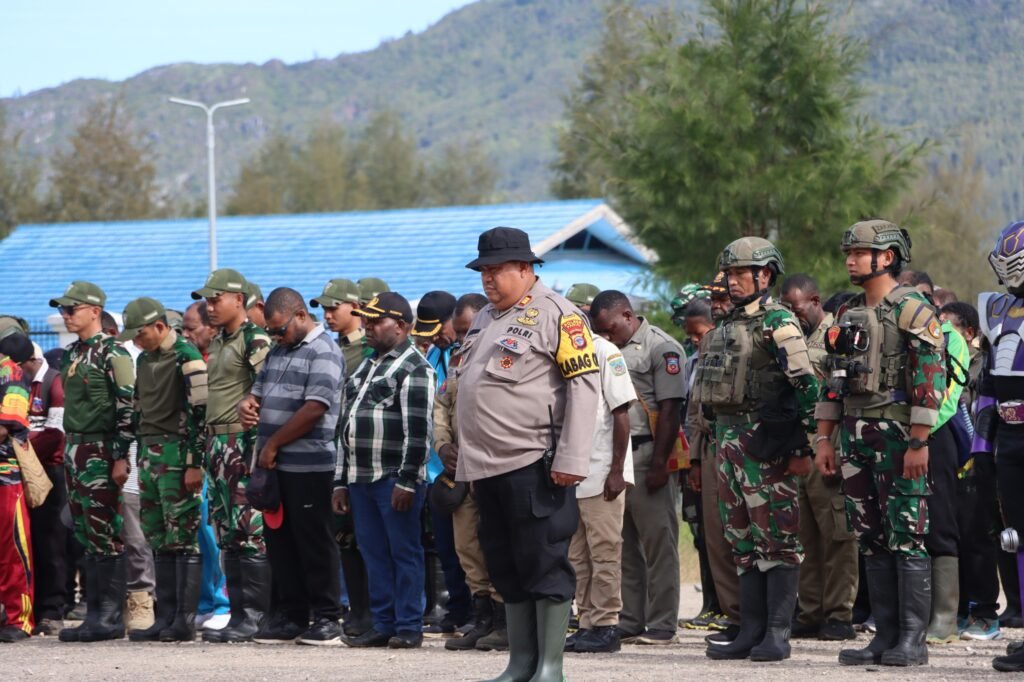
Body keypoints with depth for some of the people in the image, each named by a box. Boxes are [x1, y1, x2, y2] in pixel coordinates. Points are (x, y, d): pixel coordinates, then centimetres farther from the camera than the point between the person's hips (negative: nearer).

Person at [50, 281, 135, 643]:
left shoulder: (112, 353, -9)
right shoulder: (72, 353, 16)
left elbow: (127, 408, -14)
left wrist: (121, 457, -18)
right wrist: (68, 452, 19)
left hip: (100, 453, -9)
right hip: (74, 450, 9)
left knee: (105, 534, -7)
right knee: (85, 536, 9)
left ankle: (110, 617, -5)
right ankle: (96, 612, 12)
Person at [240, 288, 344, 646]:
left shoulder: (323, 352, -9)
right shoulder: (278, 351, 18)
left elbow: (314, 409, -17)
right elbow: (260, 390, 25)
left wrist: (272, 444, -12)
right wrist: (248, 404, -1)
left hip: (308, 465, -8)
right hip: (274, 465, 8)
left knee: (314, 542, -3)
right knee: (279, 540, 10)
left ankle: (326, 619, 3)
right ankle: (290, 616, 17)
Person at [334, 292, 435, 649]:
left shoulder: (413, 369, -7)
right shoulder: (367, 368, 20)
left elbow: (418, 430, -15)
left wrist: (407, 480, -19)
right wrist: (342, 481, 20)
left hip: (395, 480, -8)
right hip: (361, 479, 8)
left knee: (404, 552, -3)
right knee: (374, 554, 9)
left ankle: (409, 626, 0)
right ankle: (383, 624, 13)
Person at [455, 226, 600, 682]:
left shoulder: (555, 315, -7)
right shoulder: (484, 319, 18)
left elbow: (584, 384, -13)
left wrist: (571, 459, -19)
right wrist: (466, 458, 19)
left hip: (534, 465, -8)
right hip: (488, 466, 8)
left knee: (544, 564, -5)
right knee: (506, 568, 11)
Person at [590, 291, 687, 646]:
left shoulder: (661, 348, -6)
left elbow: (670, 410, -12)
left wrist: (659, 463, -18)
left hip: (646, 454, -8)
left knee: (658, 542, -4)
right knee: (623, 544, 9)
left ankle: (662, 626, -3)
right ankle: (629, 622, 13)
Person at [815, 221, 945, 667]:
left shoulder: (911, 311, -8)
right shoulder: (848, 314, 16)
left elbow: (932, 378, -14)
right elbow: (832, 381, 19)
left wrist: (919, 443, -19)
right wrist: (824, 438, 13)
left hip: (899, 436, -8)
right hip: (856, 438, 8)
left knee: (907, 538, -6)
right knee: (871, 541, 8)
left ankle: (913, 640, -5)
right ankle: (886, 635, 12)